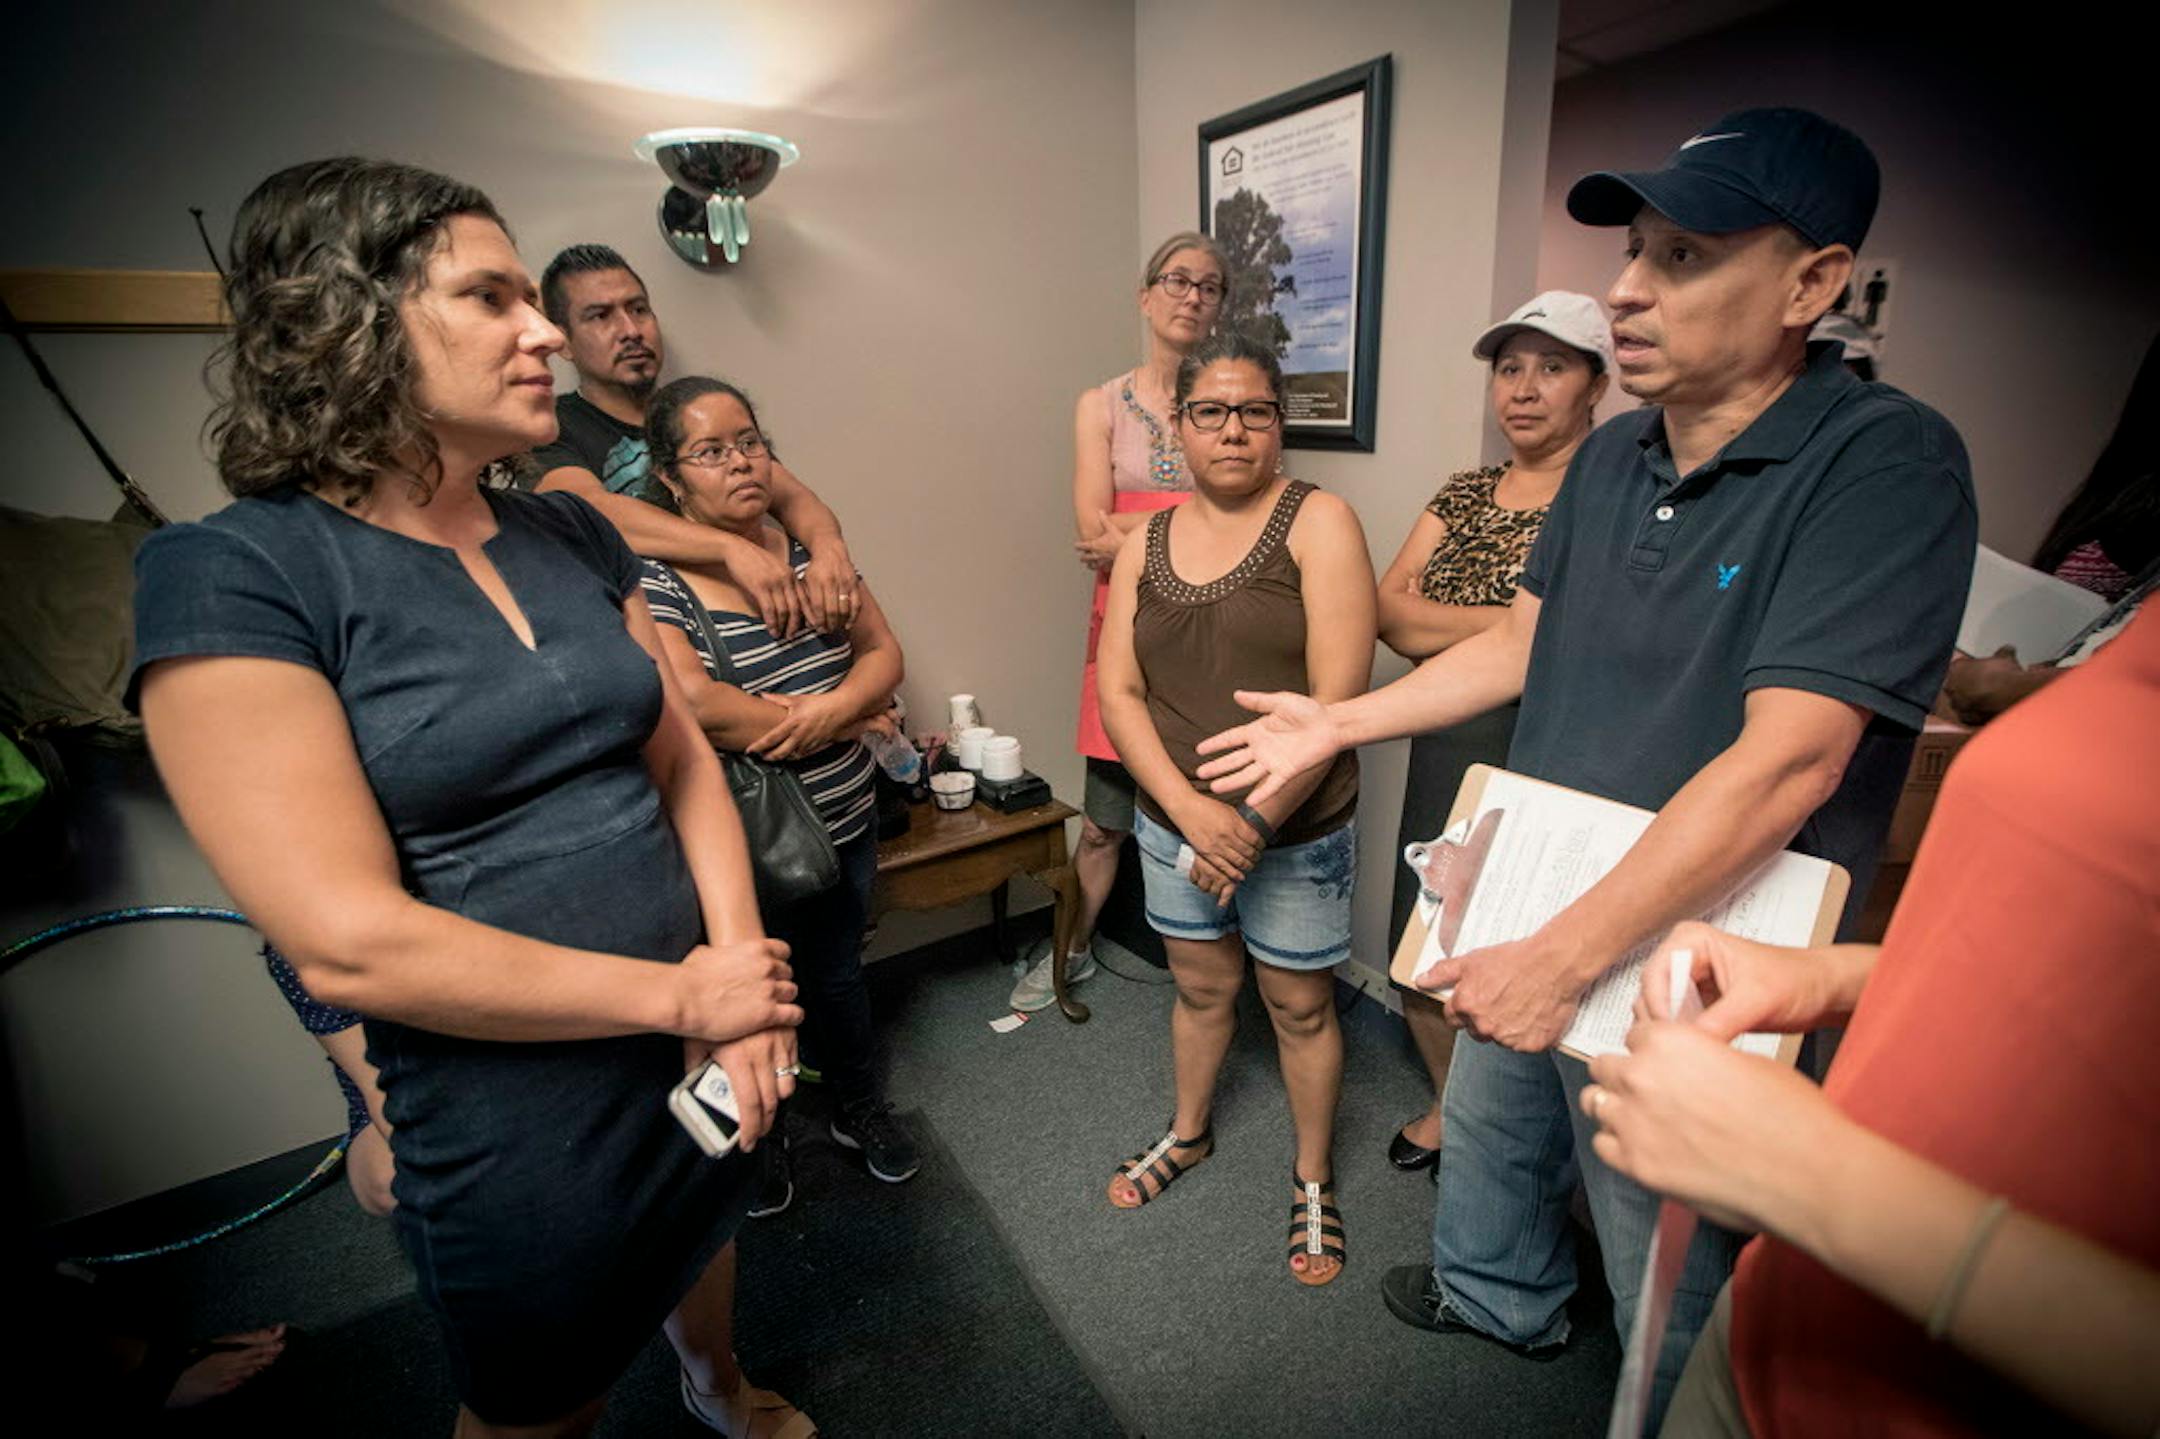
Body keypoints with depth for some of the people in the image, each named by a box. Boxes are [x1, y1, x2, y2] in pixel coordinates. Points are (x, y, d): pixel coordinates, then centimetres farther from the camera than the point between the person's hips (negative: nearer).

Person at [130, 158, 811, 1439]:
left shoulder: (574, 536, 2)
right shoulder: (231, 575, -17)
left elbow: (685, 758, 0)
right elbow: (346, 939, -23)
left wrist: (741, 962, -13)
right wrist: (683, 995, -19)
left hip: (692, 1046, 6)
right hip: (509, 1109, -6)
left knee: (704, 1238, 34)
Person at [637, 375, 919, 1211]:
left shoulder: (808, 549, 1)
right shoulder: (650, 579, -16)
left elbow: (883, 652, 1)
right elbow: (694, 705, -28)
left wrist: (829, 709, -21)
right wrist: (847, 721, -19)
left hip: (845, 827, 4)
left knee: (837, 973, 24)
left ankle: (858, 1109, 49)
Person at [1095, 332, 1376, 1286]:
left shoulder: (1318, 523, -11)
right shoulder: (1146, 545, 3)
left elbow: (1337, 697, -18)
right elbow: (1118, 692, -3)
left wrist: (1251, 826, -17)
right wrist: (1191, 812, -15)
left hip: (1297, 834, -3)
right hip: (1175, 826, 4)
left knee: (1300, 1005, 14)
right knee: (1200, 986, 22)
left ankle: (1312, 1178, 39)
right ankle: (1188, 1133, 48)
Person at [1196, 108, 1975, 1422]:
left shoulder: (1886, 463, -21)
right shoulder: (1613, 454, 2)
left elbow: (1786, 761, -28)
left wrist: (1570, 957, -28)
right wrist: (1338, 724, 4)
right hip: (1531, 916, 7)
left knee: (1669, 1273, 17)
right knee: (1487, 1127, 29)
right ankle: (1503, 1297, 59)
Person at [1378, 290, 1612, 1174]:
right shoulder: (1466, 492, 12)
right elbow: (1388, 610, -2)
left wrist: (1435, 622, -12)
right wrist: (1508, 622, -13)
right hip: (1444, 746, 6)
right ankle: (1452, 1104, 42)